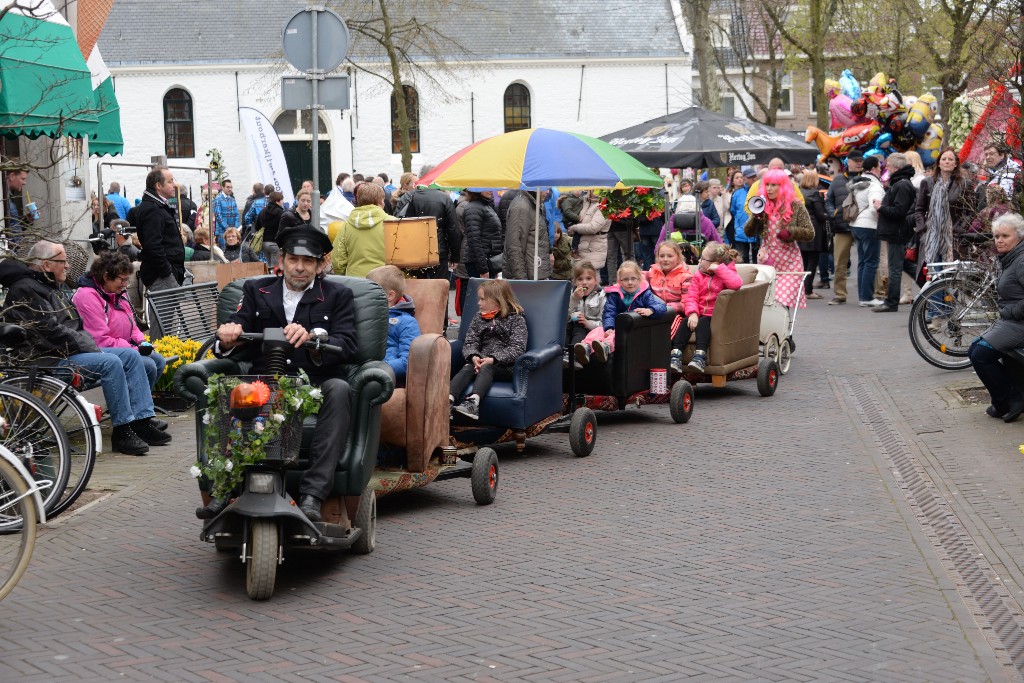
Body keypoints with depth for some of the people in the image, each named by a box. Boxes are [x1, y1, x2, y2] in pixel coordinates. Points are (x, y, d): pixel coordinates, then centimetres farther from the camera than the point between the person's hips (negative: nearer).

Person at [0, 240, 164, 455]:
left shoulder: (55, 286, 20)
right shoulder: (26, 290, -12)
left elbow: (75, 324, 24)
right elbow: (49, 330, -20)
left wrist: (89, 344, 7)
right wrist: (85, 345, -16)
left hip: (73, 349, 11)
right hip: (50, 359, -11)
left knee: (132, 356, 0)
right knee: (111, 363, -28)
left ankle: (142, 420, -6)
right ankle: (122, 431, -24)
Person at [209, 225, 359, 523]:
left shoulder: (337, 295, 13)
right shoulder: (256, 290, 19)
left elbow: (347, 344, -4)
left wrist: (311, 336, -25)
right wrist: (228, 339, -17)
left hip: (315, 384, -1)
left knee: (339, 389, -35)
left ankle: (312, 495, -39)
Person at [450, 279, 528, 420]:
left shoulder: (516, 319, 2)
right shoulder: (479, 318, 18)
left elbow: (517, 349, -9)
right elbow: (470, 342, 9)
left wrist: (493, 359, -22)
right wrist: (474, 357, -15)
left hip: (506, 365, -4)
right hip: (481, 361, 4)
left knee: (486, 369, -34)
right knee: (467, 368, -28)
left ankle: (473, 402, -58)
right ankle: (448, 399, -50)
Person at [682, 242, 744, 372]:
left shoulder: (726, 273, -1)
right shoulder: (698, 275, 12)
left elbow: (736, 284, -27)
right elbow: (692, 296, 1)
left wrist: (719, 269, -20)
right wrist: (692, 313, -19)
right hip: (700, 314, 4)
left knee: (703, 323, -33)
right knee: (686, 322, -24)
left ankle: (700, 356, -42)